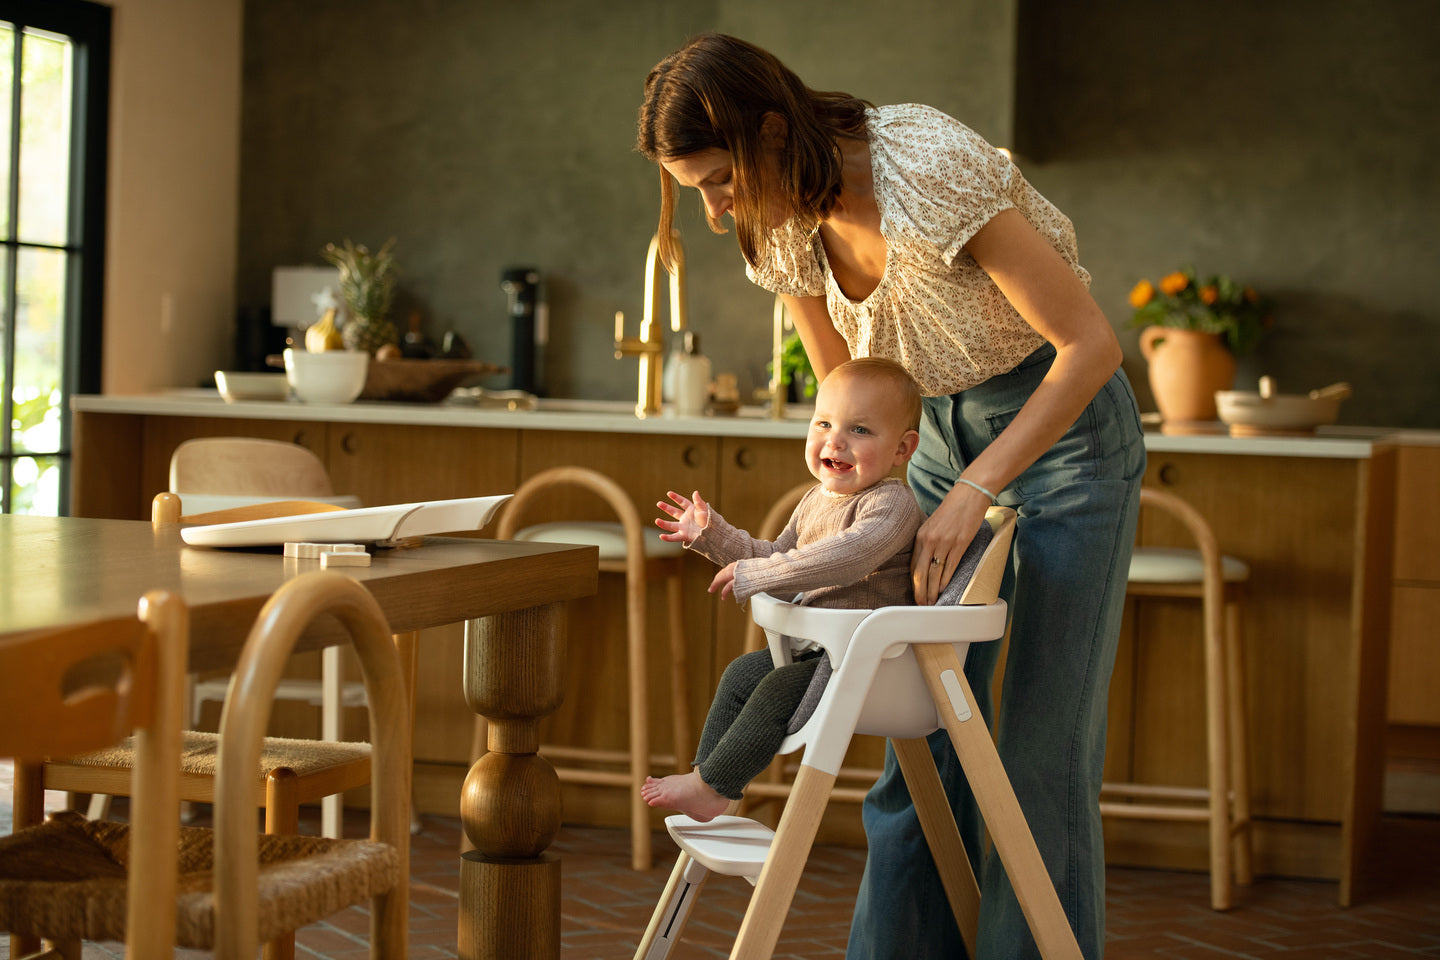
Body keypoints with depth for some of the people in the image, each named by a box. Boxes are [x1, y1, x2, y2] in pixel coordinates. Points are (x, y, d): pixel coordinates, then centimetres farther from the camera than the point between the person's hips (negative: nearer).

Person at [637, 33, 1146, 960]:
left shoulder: (931, 167, -29)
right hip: (942, 426, 7)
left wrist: (972, 493, -27)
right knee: (923, 737, 4)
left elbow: (1091, 343, -26)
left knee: (1044, 747, -5)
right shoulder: (785, 225, -6)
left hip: (1064, 422, -6)